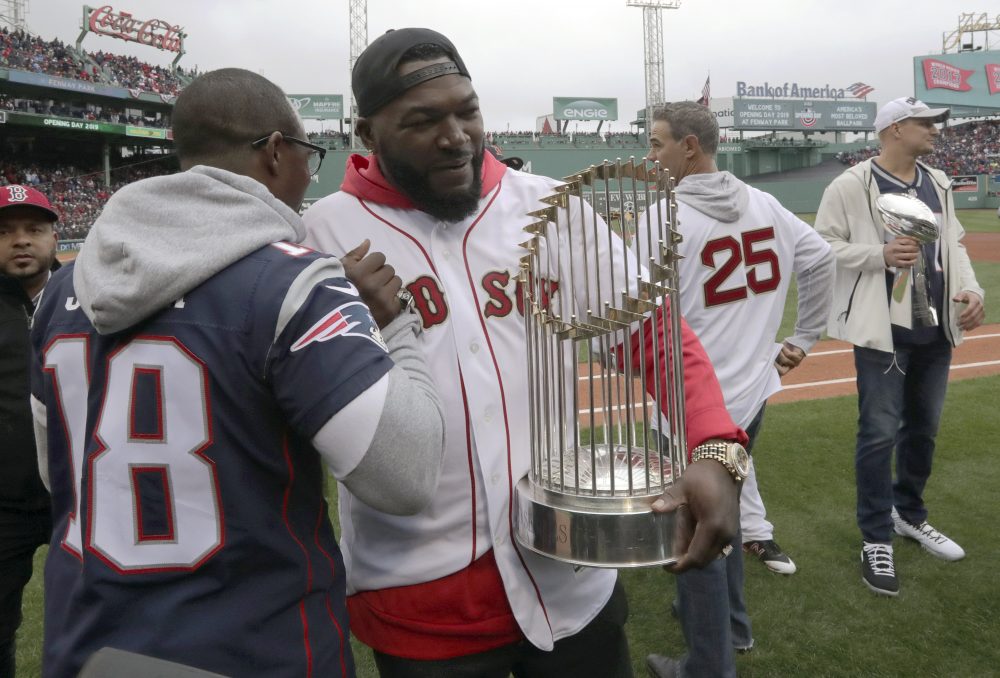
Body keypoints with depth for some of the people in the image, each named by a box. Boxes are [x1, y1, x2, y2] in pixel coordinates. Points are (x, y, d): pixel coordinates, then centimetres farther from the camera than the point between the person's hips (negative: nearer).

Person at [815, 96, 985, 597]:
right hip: (881, 330, -7)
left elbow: (954, 244, 16)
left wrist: (971, 290, 0)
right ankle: (877, 539, 10)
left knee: (923, 428, 17)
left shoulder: (938, 185, 14)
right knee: (880, 434, -3)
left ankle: (908, 515, 37)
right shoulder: (852, 185, -9)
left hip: (936, 330, 7)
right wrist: (880, 254, -22)